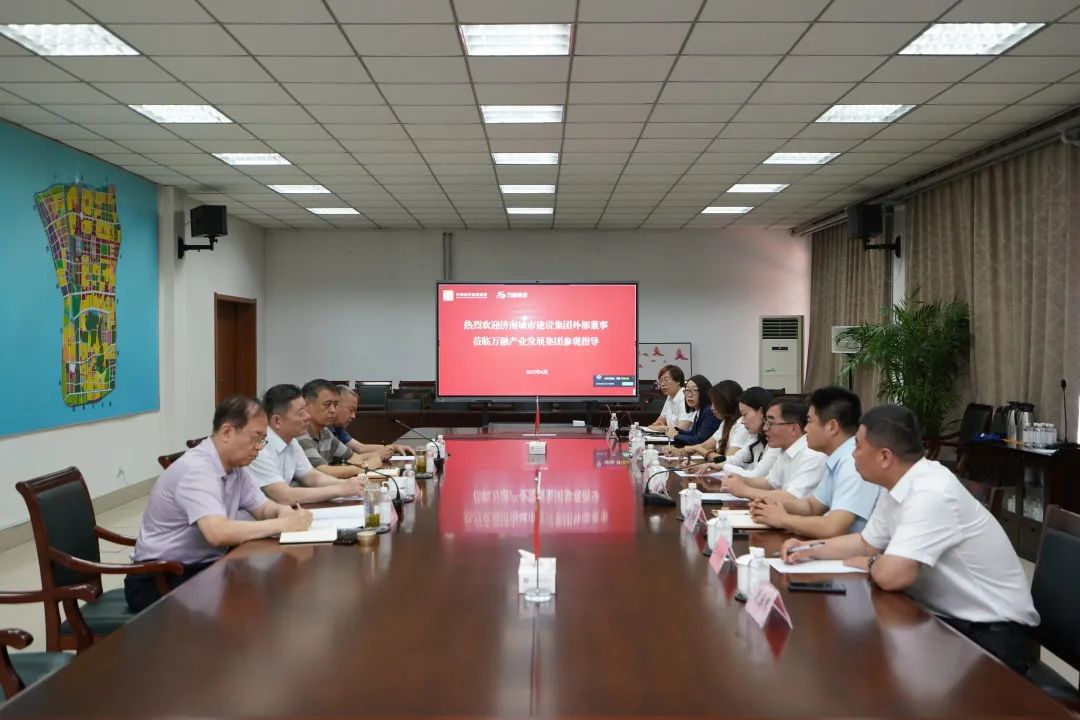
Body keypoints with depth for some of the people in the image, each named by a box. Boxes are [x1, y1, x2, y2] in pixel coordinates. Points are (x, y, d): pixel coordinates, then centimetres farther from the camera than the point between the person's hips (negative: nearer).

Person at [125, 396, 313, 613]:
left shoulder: (235, 466, 2)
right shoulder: (196, 469, -25)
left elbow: (263, 508, 11)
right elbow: (218, 533, -37)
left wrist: (283, 511, -13)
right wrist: (282, 524, -30)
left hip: (204, 566, 8)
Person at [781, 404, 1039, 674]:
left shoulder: (931, 493, -27)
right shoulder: (898, 486, 3)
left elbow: (891, 575, -32)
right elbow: (868, 542, 18)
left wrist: (868, 563, -10)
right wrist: (812, 550, 5)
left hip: (992, 634, -8)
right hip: (951, 617, 8)